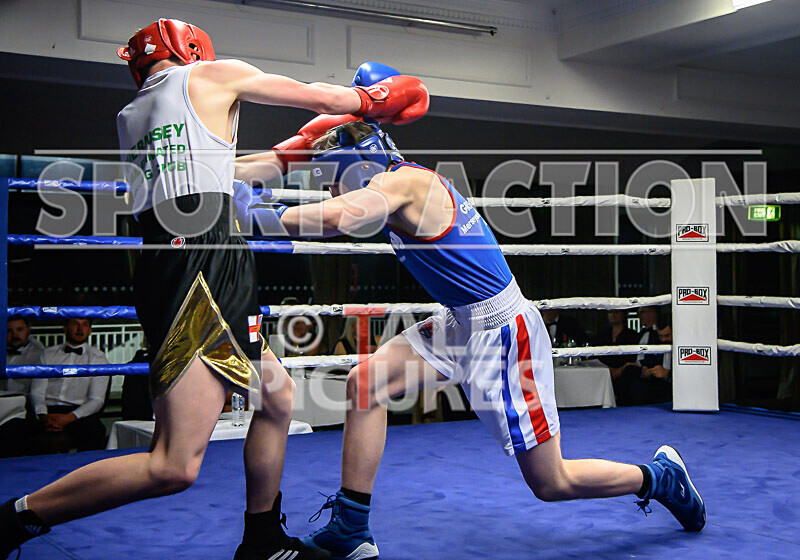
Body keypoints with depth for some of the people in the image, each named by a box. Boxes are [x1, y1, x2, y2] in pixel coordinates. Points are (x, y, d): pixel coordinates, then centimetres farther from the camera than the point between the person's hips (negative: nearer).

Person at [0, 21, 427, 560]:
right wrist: (372, 98, 34)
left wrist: (292, 151, 44)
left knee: (277, 395, 23)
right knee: (174, 466, -12)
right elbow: (317, 96, 15)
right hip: (203, 267, -9)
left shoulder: (130, 118, 26)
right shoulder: (211, 75, 9)